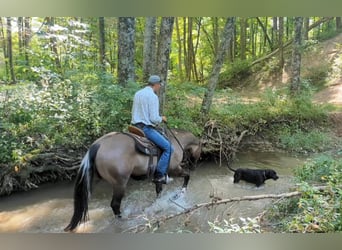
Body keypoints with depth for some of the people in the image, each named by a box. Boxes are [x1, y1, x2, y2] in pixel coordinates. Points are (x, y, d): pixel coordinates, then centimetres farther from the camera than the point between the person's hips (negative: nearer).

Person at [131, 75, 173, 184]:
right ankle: (159, 175, -4)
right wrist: (162, 118, 2)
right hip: (146, 128, -10)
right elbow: (154, 119, -18)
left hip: (136, 126, 10)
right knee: (168, 147, -5)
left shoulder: (137, 93, 13)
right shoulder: (153, 96, -13)